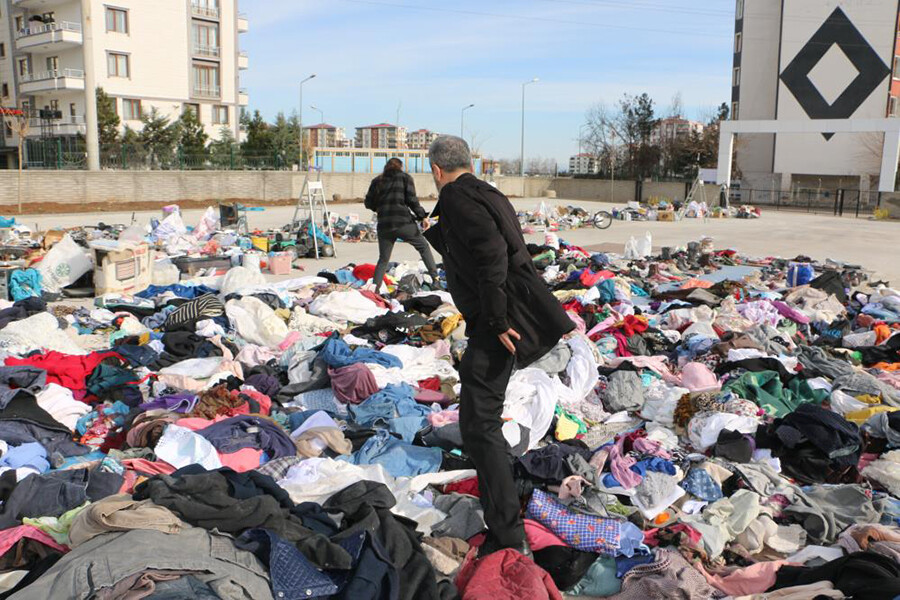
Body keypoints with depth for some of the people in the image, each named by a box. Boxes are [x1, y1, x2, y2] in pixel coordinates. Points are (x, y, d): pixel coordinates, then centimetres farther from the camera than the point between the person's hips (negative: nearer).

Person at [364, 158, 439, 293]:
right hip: (403, 222, -3)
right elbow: (412, 200, -5)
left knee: (383, 259, 13)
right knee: (423, 246, 16)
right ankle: (435, 277, 10)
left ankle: (374, 288, 4)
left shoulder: (377, 181, 14)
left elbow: (369, 203, 12)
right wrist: (422, 216, 4)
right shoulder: (405, 177, 5)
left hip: (384, 225, 3)